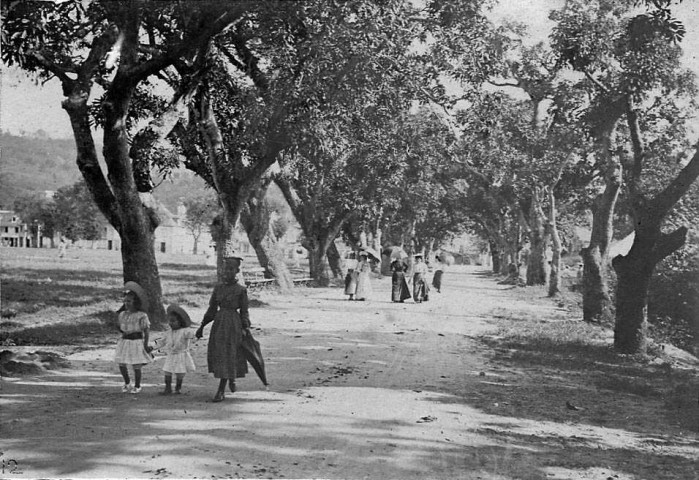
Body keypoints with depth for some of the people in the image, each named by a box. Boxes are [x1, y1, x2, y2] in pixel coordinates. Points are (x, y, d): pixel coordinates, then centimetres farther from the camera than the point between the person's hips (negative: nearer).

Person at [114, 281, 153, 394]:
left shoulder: (141, 316, -11)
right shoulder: (122, 314, 5)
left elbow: (146, 331, -8)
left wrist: (146, 344, -10)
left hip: (137, 342, -5)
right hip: (124, 341, 5)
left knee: (136, 366, 0)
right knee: (121, 364, 4)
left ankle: (137, 386, 19)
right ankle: (127, 383, 28)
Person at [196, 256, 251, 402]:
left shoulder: (241, 290, -4)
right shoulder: (218, 287, 7)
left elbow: (244, 312, 0)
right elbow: (212, 309, 12)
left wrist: (246, 329, -10)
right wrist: (202, 326, 8)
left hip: (233, 324, -5)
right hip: (218, 323, 5)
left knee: (228, 356, -5)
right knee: (216, 355, 7)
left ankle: (221, 391, -1)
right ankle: (231, 379, 34)